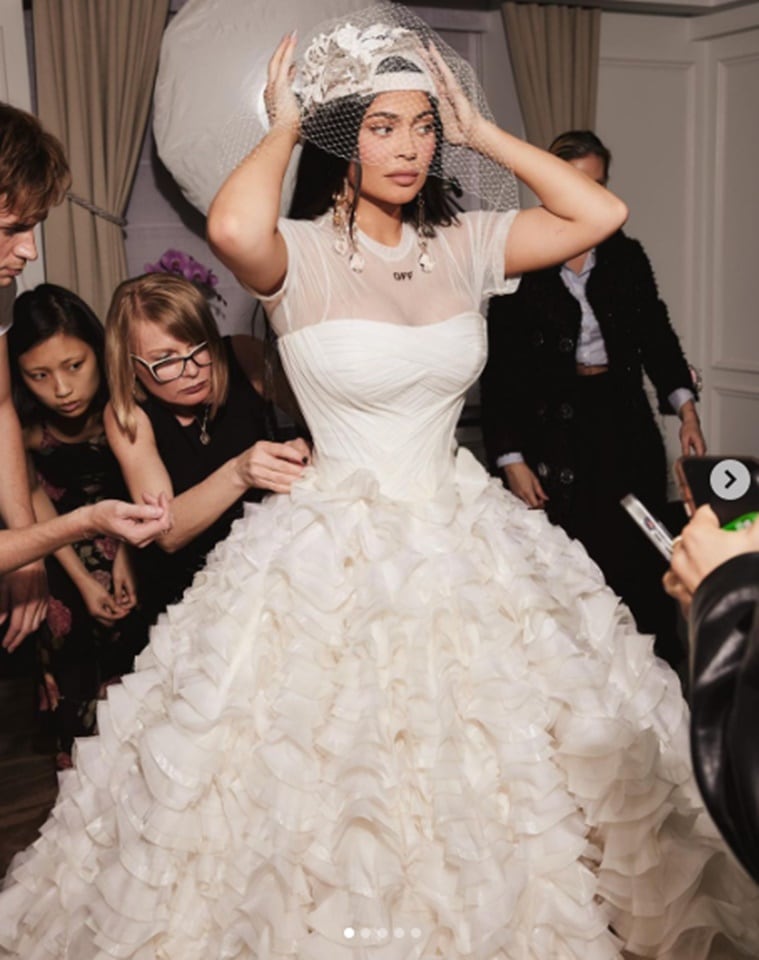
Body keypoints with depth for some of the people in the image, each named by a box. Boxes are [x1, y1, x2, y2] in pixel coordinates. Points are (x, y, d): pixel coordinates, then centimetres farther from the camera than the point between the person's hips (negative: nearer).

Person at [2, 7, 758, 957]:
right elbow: (232, 228, -33)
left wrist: (481, 131, -1)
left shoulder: (462, 244, 3)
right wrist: (280, 128, -13)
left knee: (493, 790, 13)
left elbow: (600, 213, -4)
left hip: (466, 546, 4)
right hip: (334, 556, -4)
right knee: (337, 790, 6)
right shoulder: (299, 254, -10)